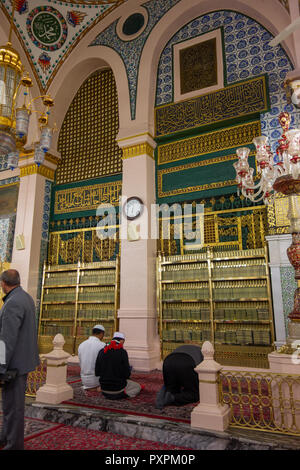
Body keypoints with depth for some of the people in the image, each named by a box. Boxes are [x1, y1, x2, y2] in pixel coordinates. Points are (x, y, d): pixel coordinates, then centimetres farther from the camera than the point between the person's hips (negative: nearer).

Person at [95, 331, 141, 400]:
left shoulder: (102, 351, -4)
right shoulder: (122, 352, -16)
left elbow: (97, 373, -1)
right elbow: (126, 375, -15)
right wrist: (129, 370, 7)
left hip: (104, 388, 6)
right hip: (118, 388, -6)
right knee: (137, 387, 21)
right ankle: (121, 395, 13)